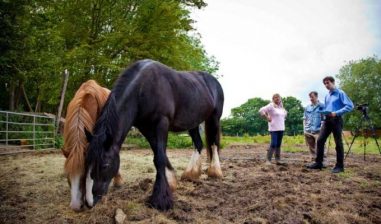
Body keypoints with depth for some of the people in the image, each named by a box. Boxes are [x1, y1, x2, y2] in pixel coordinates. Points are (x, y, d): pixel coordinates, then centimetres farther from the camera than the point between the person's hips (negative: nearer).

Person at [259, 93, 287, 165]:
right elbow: (261, 110, -18)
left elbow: (285, 113, 35)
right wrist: (267, 117, -18)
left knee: (278, 144, 9)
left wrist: (283, 118, 17)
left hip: (281, 128, 7)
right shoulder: (271, 106, -8)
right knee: (273, 144, -12)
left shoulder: (281, 107, 14)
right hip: (274, 129, -7)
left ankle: (278, 160, 16)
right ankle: (268, 160, -5)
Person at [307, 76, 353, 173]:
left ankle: (339, 166, 8)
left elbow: (350, 106, -13)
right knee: (320, 140, 0)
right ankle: (318, 163, 7)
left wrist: (336, 113, -20)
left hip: (336, 120, -7)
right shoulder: (327, 96, 17)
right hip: (327, 120, 7)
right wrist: (323, 111, 4)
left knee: (338, 143, 0)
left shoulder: (340, 93, -4)